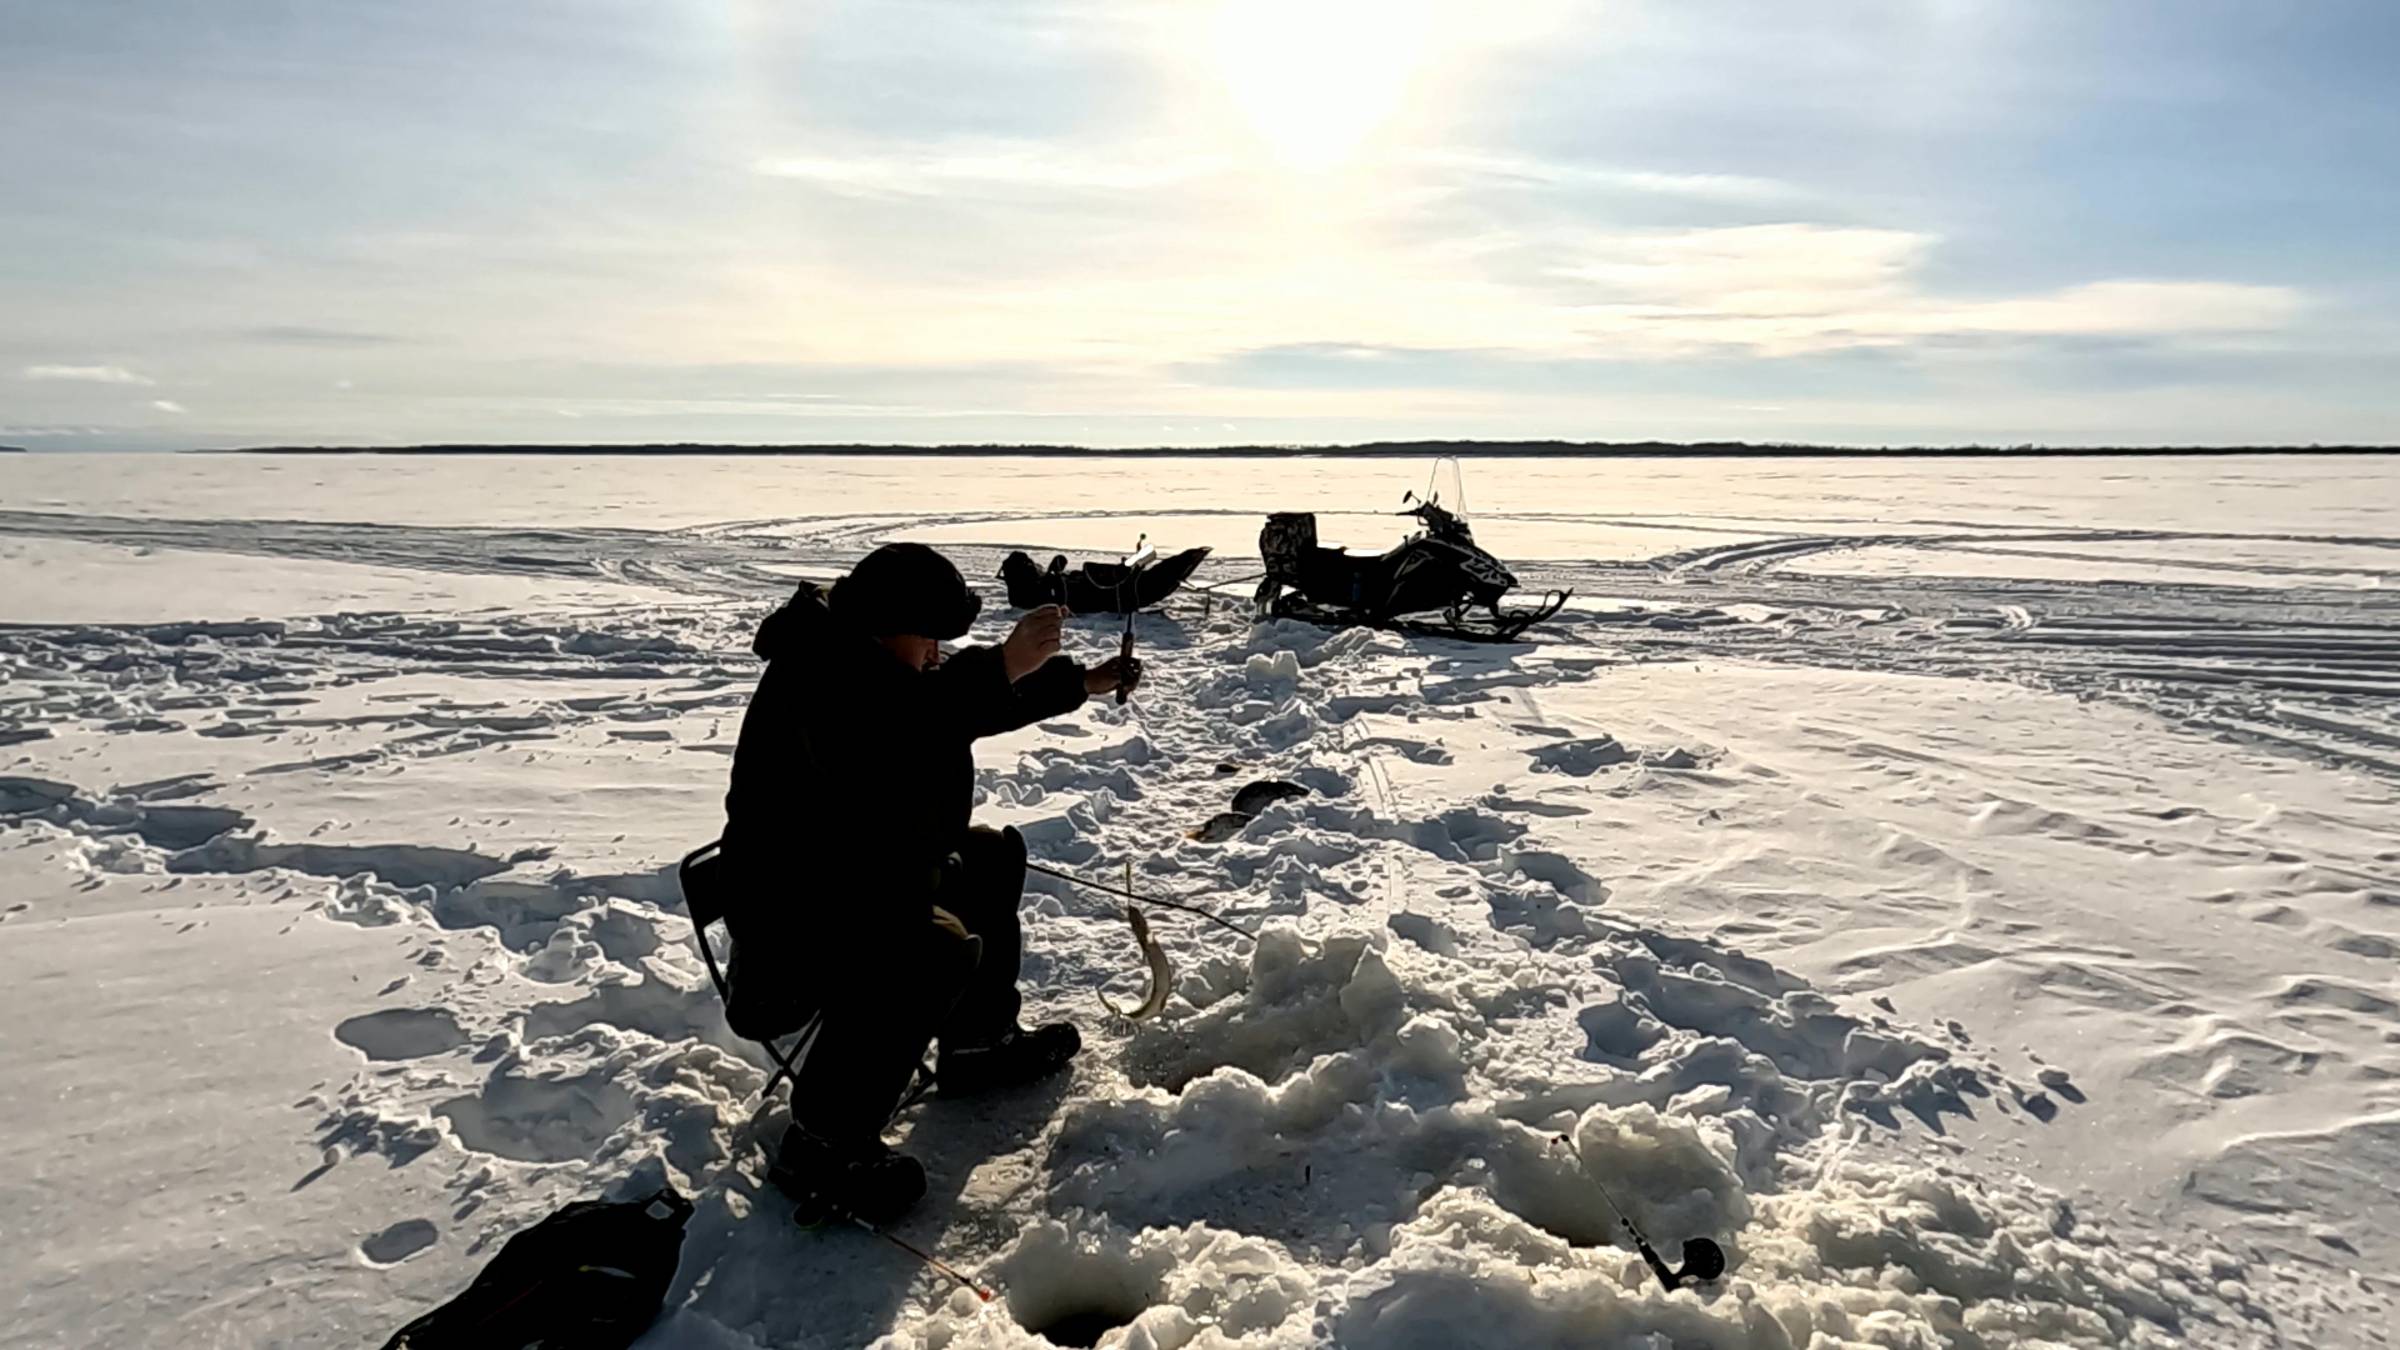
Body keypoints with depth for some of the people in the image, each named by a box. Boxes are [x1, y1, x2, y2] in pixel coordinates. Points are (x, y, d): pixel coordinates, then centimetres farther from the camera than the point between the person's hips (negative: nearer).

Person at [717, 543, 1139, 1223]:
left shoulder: (867, 664, 8)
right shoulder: (817, 674, -25)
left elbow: (964, 705, 21)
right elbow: (883, 738, -46)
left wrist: (1081, 683, 21)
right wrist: (1000, 667, -48)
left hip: (865, 876, 12)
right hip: (791, 918, -11)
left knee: (993, 854, 24)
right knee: (939, 948, -35)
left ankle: (978, 1045, 32)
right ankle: (822, 1144, -20)